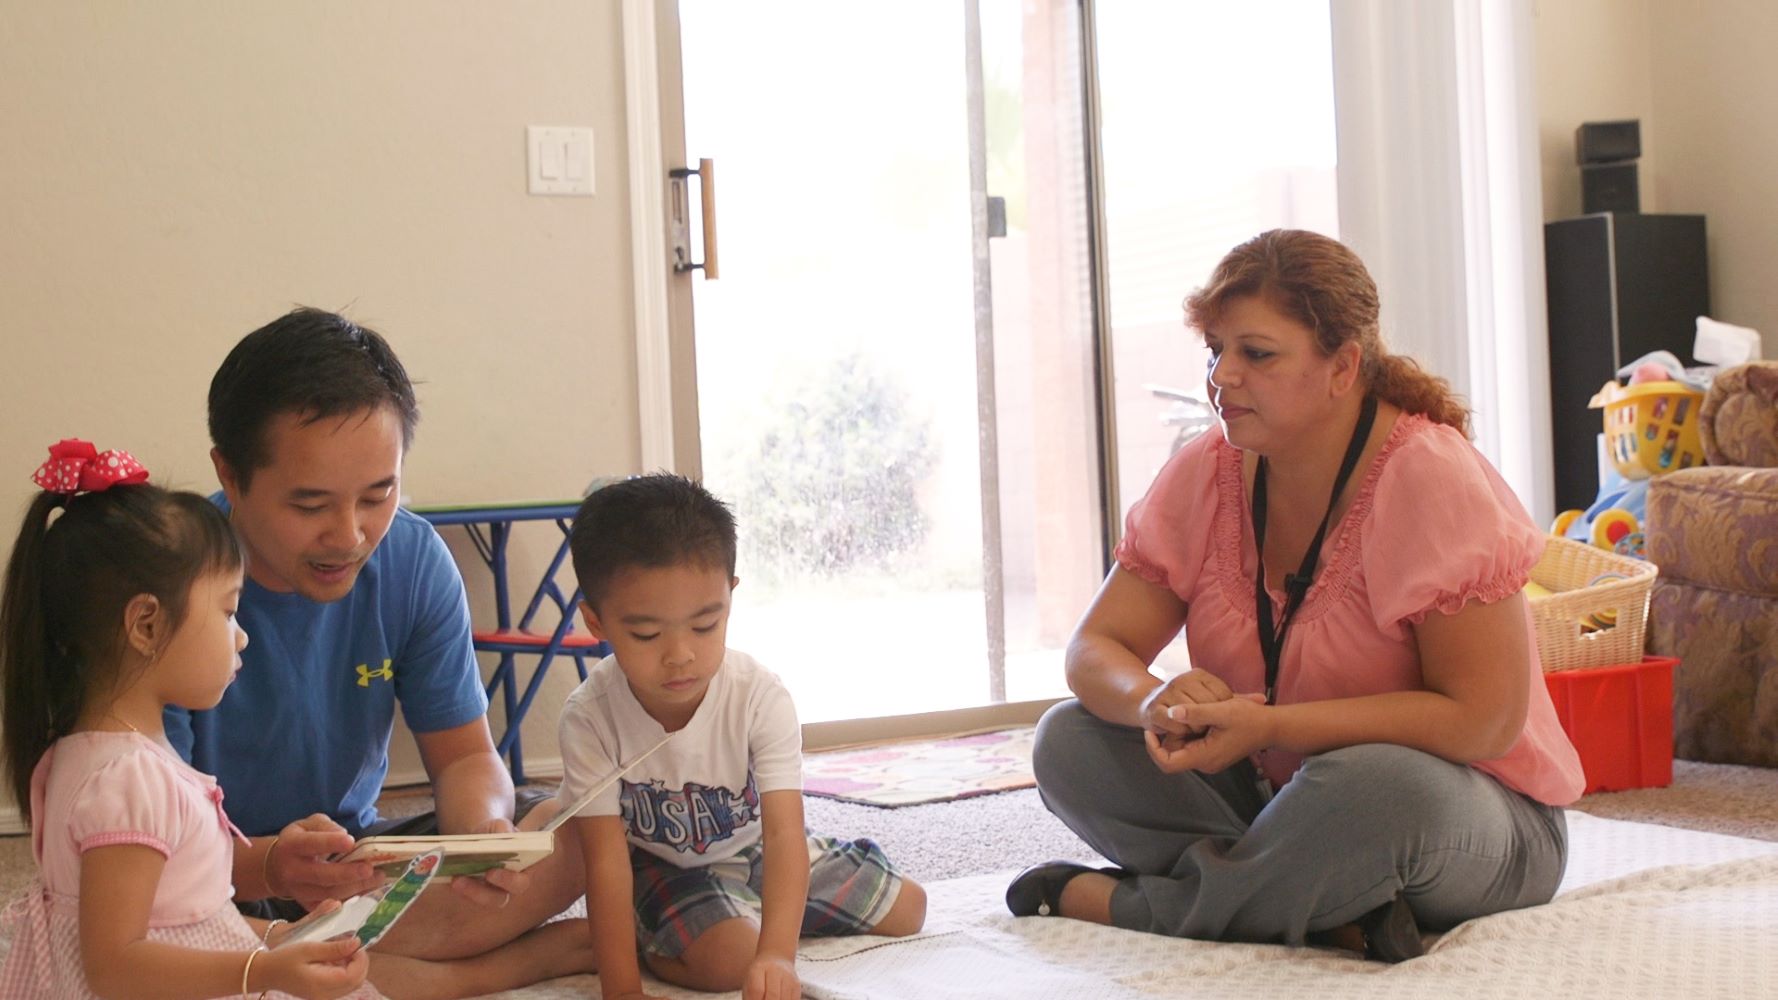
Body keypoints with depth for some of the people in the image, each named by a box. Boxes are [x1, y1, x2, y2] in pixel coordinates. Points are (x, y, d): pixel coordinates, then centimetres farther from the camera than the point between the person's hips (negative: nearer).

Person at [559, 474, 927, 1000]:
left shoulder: (761, 699, -29)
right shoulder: (589, 718, -30)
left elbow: (783, 832, -38)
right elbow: (606, 858, -27)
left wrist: (778, 952, -55)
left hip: (757, 850, 3)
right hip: (664, 868, -3)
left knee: (906, 908, 3)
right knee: (726, 957, -32)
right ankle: (648, 940, 2)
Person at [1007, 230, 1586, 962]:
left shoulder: (1431, 481, -20)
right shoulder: (1204, 475, -3)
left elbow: (1483, 721, -25)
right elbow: (1094, 651, -3)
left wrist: (1267, 725, -30)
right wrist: (1157, 702, -29)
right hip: (1273, 788, 6)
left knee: (1378, 787, -41)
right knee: (1068, 743, -13)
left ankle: (1125, 907, -18)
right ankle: (1330, 916, -22)